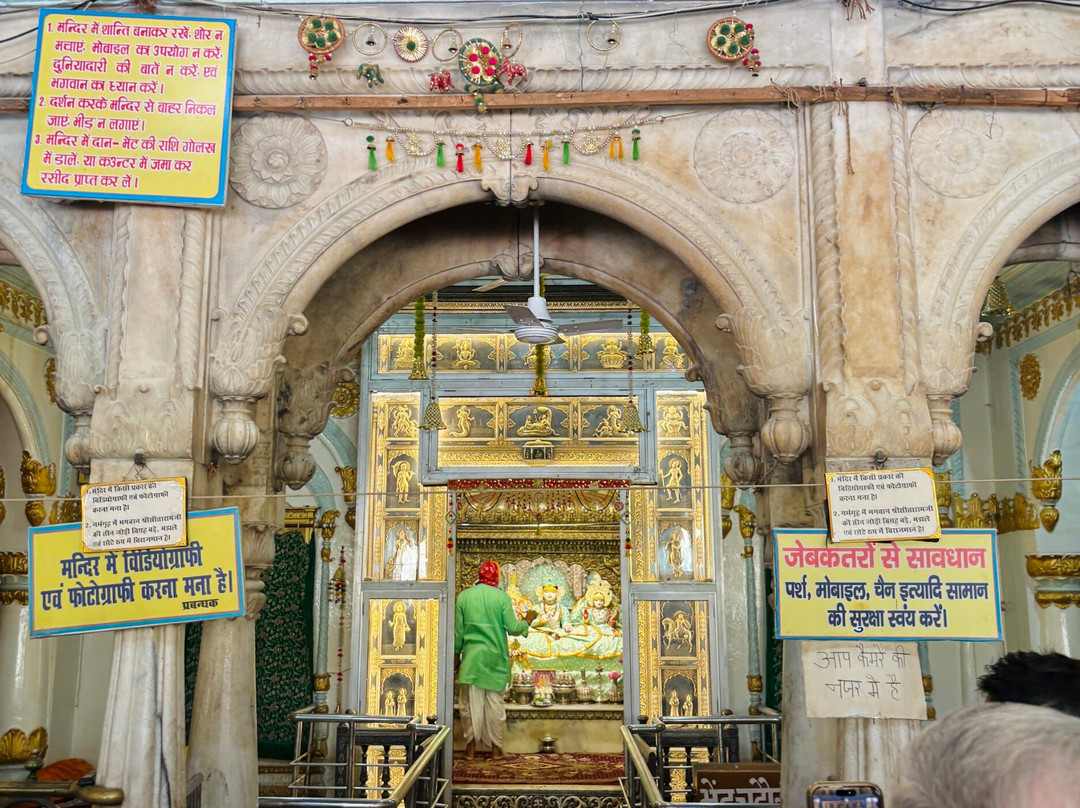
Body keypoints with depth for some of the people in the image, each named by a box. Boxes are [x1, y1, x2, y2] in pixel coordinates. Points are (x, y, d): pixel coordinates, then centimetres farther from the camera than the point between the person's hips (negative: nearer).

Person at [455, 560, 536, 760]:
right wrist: (527, 621, 13)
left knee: (471, 702, 6)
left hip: (471, 656, 1)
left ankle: (471, 748, 10)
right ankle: (496, 748, 13)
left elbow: (458, 631, 4)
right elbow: (513, 628, -6)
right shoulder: (502, 597, -6)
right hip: (495, 657, -1)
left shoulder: (464, 596, 0)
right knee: (495, 702, 7)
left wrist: (458, 654, 16)